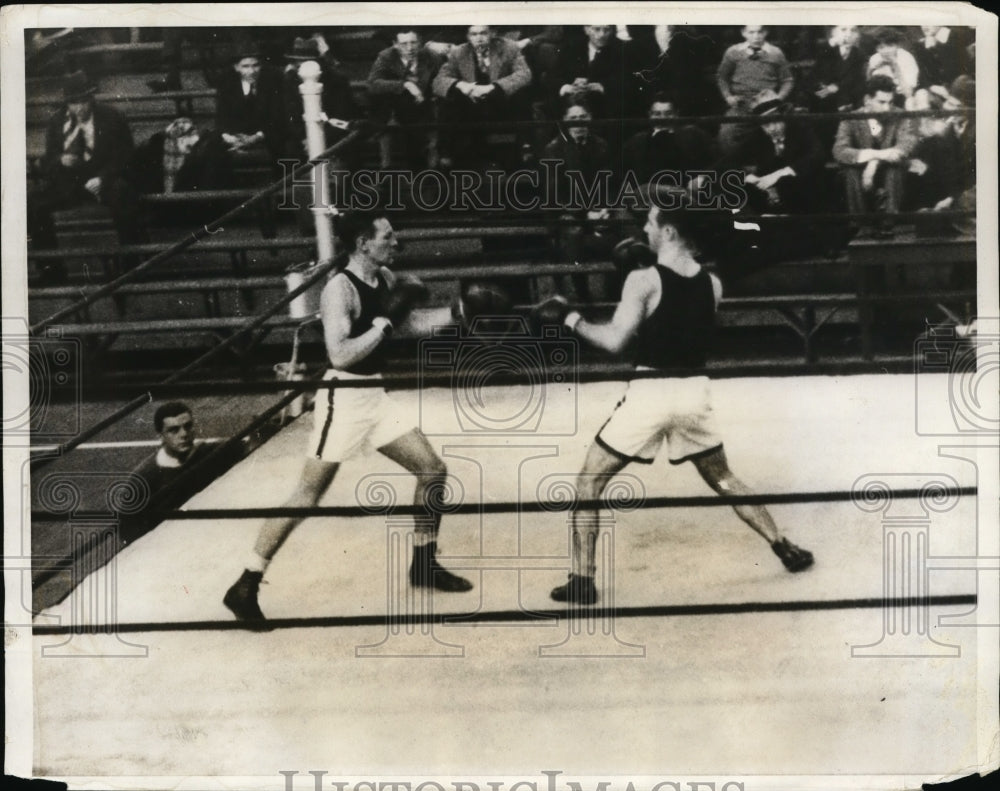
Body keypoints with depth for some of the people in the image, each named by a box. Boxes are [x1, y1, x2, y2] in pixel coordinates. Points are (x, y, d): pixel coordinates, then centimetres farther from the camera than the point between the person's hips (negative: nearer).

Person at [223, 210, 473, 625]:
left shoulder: (386, 278, 6)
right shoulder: (339, 288, -19)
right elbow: (339, 356, -29)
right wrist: (385, 320, -24)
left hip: (375, 395, 8)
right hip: (343, 399, -8)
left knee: (433, 470, 10)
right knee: (308, 494, -6)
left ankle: (424, 564, 25)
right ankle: (245, 587, 2)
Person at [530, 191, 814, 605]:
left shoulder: (643, 279, -11)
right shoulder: (712, 283, 5)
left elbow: (614, 340, -15)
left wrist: (569, 318, -2)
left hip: (649, 393, -5)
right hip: (693, 392, 5)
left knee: (588, 484, 8)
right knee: (724, 480, 26)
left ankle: (582, 580, 3)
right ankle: (785, 548, 26)